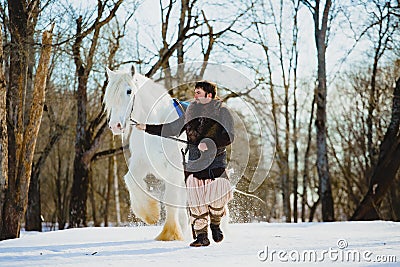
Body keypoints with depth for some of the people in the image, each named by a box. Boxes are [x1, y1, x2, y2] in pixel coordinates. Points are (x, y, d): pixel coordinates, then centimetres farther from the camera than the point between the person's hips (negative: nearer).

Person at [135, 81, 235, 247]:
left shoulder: (222, 111, 2)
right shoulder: (191, 112, 16)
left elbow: (229, 136, -7)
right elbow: (171, 129, 23)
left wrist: (210, 143, -21)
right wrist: (147, 127, 21)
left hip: (215, 160, -4)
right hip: (193, 162, 4)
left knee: (217, 193, -18)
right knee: (195, 198, -4)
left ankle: (215, 224, 11)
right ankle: (201, 235, 5)